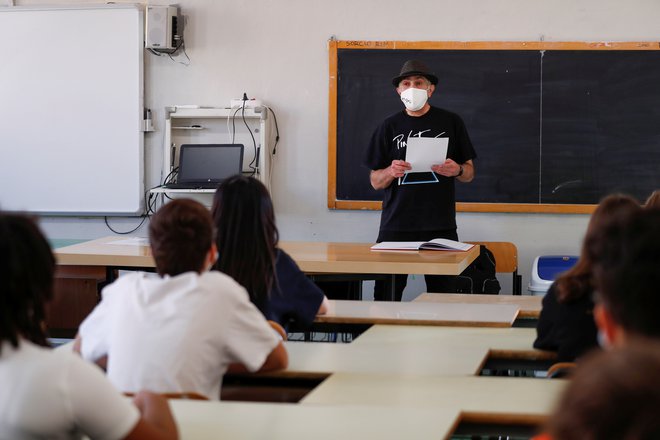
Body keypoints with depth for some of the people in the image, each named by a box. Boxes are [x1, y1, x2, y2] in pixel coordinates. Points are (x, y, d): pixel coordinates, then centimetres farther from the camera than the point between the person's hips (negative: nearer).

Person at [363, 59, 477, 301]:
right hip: (396, 225, 1)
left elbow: (469, 173, 12)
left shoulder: (450, 122, 8)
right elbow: (375, 181, 11)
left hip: (440, 226, 0)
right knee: (386, 296, -3)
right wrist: (391, 172, -11)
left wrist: (457, 170, -10)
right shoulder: (389, 126, 9)